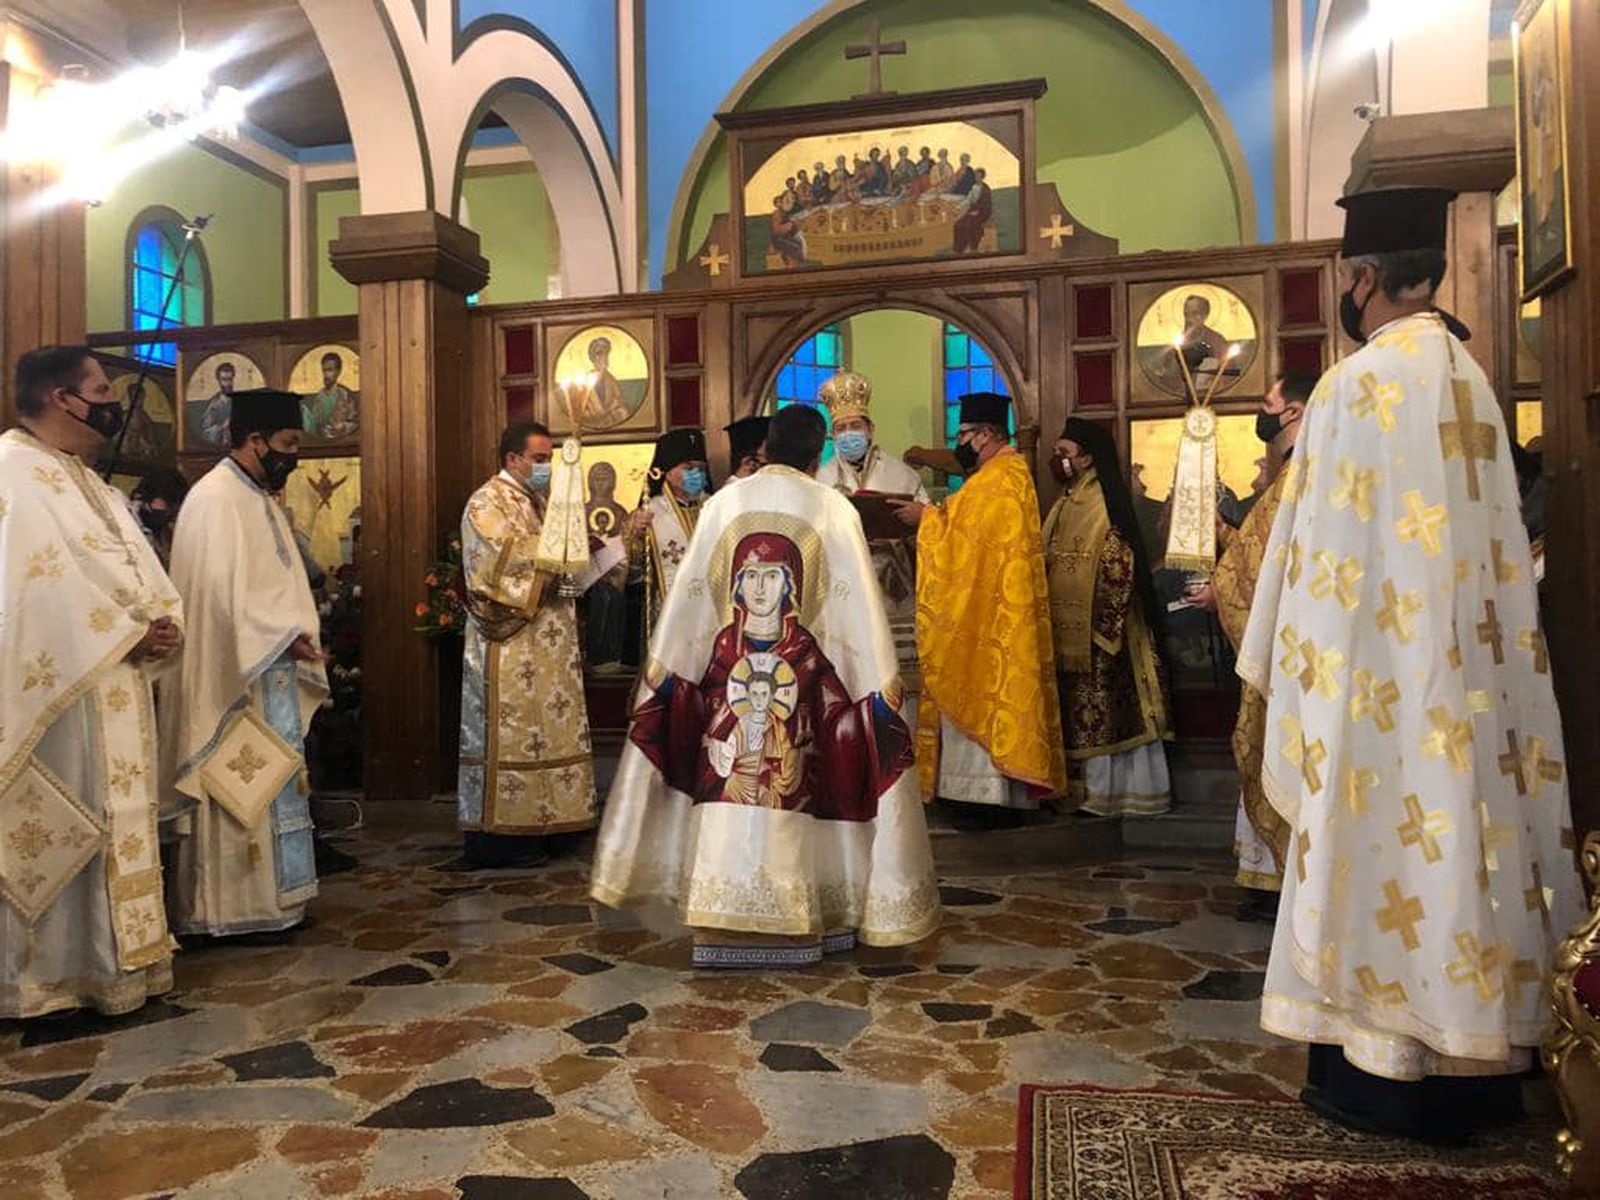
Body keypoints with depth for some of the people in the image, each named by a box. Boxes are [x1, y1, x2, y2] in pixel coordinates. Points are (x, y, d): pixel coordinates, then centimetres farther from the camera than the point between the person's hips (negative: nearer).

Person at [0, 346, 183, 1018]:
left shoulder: (89, 484, 17)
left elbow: (140, 577, 13)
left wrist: (162, 626, -6)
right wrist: (129, 636, -16)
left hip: (112, 692, 9)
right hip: (54, 693, -9)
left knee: (113, 823, 13)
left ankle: (109, 960, 23)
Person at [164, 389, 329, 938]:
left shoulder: (257, 497, 15)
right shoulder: (215, 498, -15)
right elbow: (220, 591, -23)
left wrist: (294, 638, 10)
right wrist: (283, 638, -20)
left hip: (269, 671, 10)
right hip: (237, 677, -10)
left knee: (268, 785, 13)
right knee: (241, 786, -3)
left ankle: (267, 899, 22)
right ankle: (235, 908, 6)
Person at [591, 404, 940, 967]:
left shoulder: (723, 505, 3)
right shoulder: (834, 510, -2)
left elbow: (689, 600, 3)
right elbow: (859, 607, -5)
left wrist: (667, 669, 10)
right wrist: (879, 683, -1)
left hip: (726, 679, 2)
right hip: (807, 684, -1)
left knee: (728, 790, 6)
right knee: (798, 790, 8)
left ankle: (725, 918, 10)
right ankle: (801, 914, 16)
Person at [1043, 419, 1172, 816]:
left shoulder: (1104, 504, -13)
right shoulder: (1064, 505, 14)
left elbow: (1120, 571, -18)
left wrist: (1099, 630, -19)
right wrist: (1050, 625, 14)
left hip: (1096, 638, -9)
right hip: (1067, 637, 9)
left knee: (1102, 715, -1)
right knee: (1077, 715, 12)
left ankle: (1105, 790, 7)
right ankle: (1082, 786, 21)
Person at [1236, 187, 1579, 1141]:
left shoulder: (1359, 383, -14)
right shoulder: (1470, 380, 11)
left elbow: (1327, 544, -15)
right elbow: (1491, 536, 14)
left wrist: (1295, 667, -7)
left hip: (1383, 667, -8)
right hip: (1467, 668, 8)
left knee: (1388, 843, 1)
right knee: (1463, 834, 13)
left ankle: (1387, 1070, 12)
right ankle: (1476, 1062, 25)